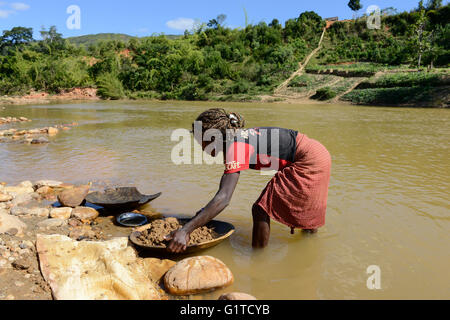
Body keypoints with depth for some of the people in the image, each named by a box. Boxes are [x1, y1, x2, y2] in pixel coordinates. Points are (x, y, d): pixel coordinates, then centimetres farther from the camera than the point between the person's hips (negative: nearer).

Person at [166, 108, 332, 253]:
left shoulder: (236, 147, -23)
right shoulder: (239, 137, 5)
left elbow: (224, 198, -31)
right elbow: (224, 188, 14)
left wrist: (186, 230, -32)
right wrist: (205, 211, 16)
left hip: (308, 162, -10)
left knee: (261, 210, -8)